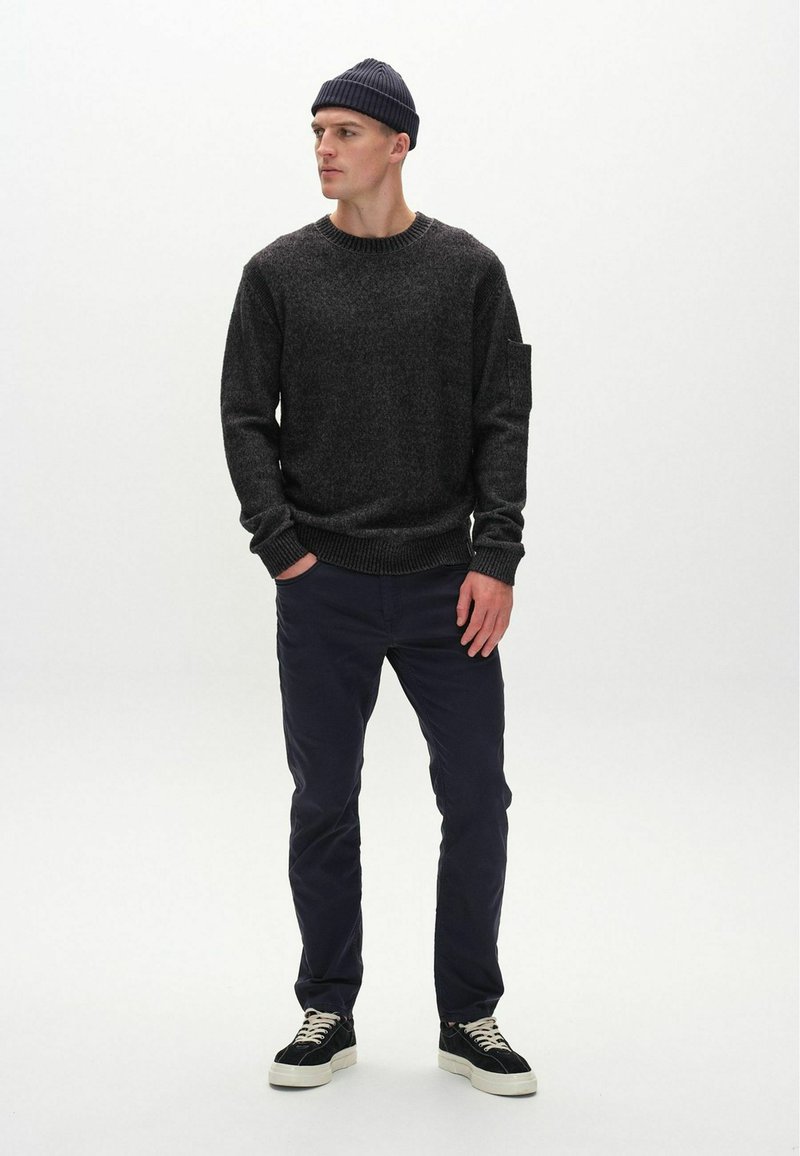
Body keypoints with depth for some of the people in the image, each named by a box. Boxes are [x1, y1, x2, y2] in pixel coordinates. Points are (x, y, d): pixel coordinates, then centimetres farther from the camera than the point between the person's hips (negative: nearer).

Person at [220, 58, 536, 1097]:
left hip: (446, 585, 0)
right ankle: (327, 1015, 22)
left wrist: (495, 558, -9)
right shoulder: (279, 273, 3)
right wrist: (281, 543, -9)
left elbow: (504, 419, 1)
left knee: (476, 798, 2)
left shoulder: (468, 269, 3)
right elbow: (246, 418, 3)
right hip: (323, 590, 0)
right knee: (325, 805, 7)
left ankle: (469, 1020, 17)